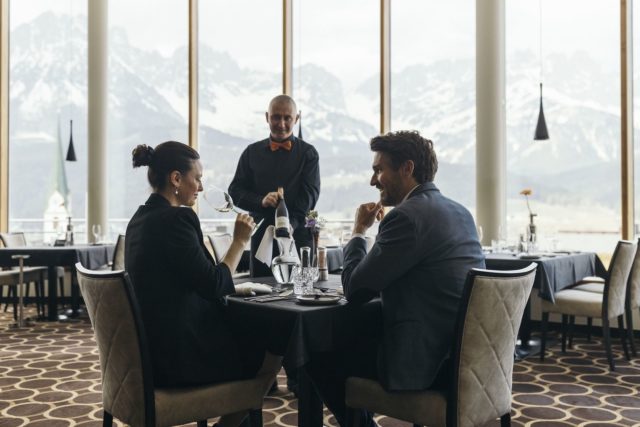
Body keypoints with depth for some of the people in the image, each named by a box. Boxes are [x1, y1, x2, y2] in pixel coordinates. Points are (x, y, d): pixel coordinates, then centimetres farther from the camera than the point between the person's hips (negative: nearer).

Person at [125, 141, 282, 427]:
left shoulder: (141, 218, 9)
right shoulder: (175, 218, -20)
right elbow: (213, 286, -19)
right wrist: (239, 240, -8)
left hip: (155, 346, 9)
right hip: (179, 352, -9)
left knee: (253, 335, 23)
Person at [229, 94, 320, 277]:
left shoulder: (308, 153, 5)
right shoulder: (252, 152, 10)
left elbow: (310, 193, -4)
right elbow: (235, 190, 8)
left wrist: (290, 224, -19)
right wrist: (261, 200, -13)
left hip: (298, 236, -1)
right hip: (261, 235, 2)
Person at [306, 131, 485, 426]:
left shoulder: (407, 215, -18)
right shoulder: (459, 212, 10)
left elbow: (355, 290, -14)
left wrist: (359, 231, 0)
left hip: (426, 359, -9)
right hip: (461, 349, 9)